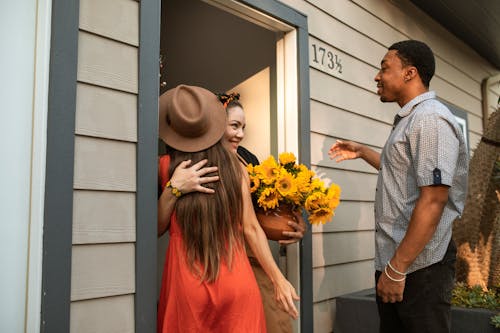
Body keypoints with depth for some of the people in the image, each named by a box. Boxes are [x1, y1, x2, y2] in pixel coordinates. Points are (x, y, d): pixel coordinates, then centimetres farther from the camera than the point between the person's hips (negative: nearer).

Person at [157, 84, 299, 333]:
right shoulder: (234, 165, 1)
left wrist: (173, 188, -8)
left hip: (187, 283, -1)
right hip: (237, 281, 1)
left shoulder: (165, 166, -4)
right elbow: (251, 228, -2)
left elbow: (156, 228, -2)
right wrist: (279, 280, 1)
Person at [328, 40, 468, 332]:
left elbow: (433, 201, -23)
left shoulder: (430, 118, -16)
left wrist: (397, 269, -23)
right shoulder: (410, 120, 16)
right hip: (393, 261, 10)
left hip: (418, 266, -10)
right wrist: (362, 152, 30)